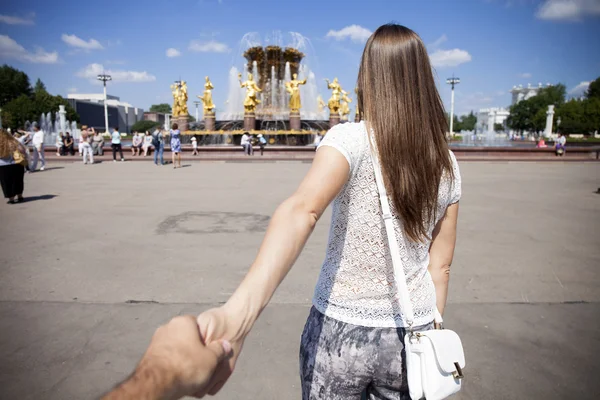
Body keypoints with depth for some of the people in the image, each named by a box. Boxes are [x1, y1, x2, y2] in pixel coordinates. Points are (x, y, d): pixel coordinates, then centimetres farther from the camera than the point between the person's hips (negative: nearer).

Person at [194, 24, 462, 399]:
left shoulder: (350, 139, -19)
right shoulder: (446, 163, -4)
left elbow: (302, 211, -38)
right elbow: (440, 266, 2)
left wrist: (238, 313, -50)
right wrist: (429, 332, 14)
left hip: (340, 329, -3)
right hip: (410, 334, 3)